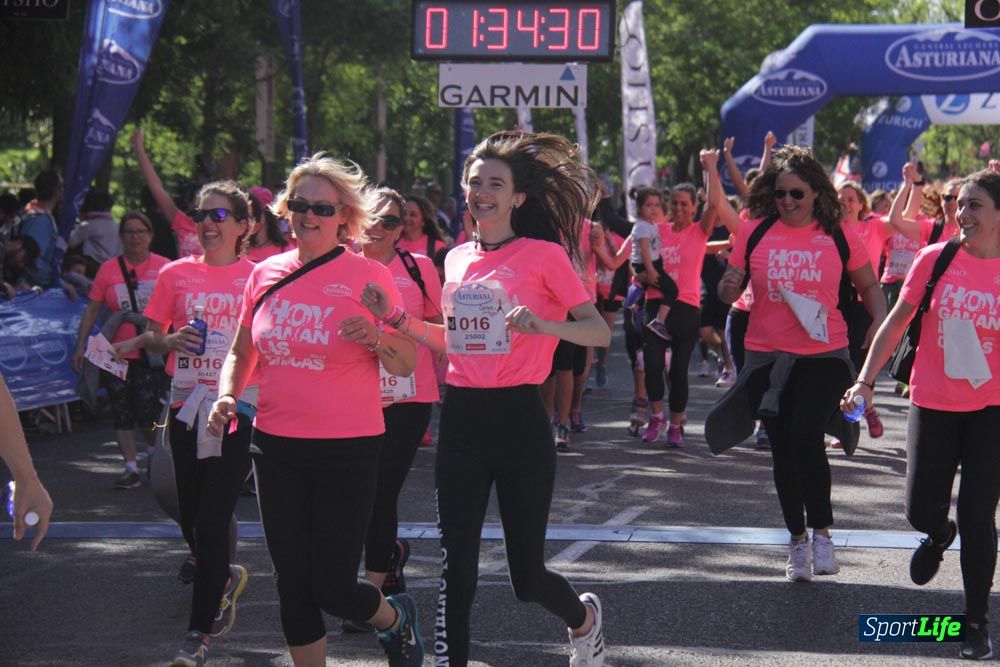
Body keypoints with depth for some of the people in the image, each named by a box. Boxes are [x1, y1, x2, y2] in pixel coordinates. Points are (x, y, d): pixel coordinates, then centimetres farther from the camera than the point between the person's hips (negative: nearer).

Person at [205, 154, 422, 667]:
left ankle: (395, 619, 27)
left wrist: (375, 339, -24)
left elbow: (406, 365, -4)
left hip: (349, 450, -4)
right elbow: (241, 353, 18)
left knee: (333, 586, -5)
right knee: (294, 584, 8)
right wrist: (227, 396, -1)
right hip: (277, 448, 4)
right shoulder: (266, 274, 6)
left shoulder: (368, 275, -5)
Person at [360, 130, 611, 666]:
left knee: (527, 575, 3)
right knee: (455, 566, -1)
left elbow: (600, 332, -10)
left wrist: (544, 325, -28)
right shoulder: (458, 259, 12)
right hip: (461, 420, 5)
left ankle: (583, 618, 36)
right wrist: (396, 319, 11)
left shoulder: (544, 255, -6)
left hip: (518, 420, -5)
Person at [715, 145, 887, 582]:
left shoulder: (838, 235, -2)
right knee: (783, 451, 9)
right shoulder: (755, 233, 0)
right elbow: (729, 293, 4)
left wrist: (879, 322, -5)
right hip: (767, 356, 2)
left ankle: (822, 533, -2)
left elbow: (869, 287, 11)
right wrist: (729, 287, -18)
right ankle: (798, 540, 26)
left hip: (823, 354, -2)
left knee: (806, 438, -20)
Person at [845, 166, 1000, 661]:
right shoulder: (935, 259, -4)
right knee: (922, 512, 4)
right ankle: (939, 535, 42)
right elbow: (897, 320, 1)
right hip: (932, 403, 1)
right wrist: (866, 379, -4)